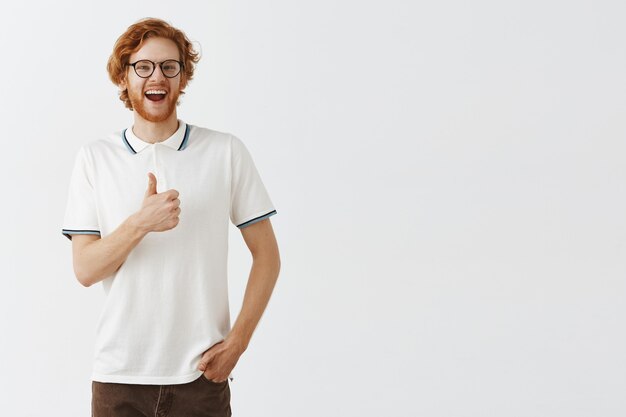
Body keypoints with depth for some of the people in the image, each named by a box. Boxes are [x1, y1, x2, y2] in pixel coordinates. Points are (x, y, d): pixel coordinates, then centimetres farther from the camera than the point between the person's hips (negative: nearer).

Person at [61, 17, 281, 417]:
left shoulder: (227, 152, 0)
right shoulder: (95, 157, 2)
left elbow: (267, 255, 1)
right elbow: (85, 270, -3)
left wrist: (237, 342, -7)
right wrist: (140, 223, -19)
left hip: (201, 373, 0)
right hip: (119, 373, 1)